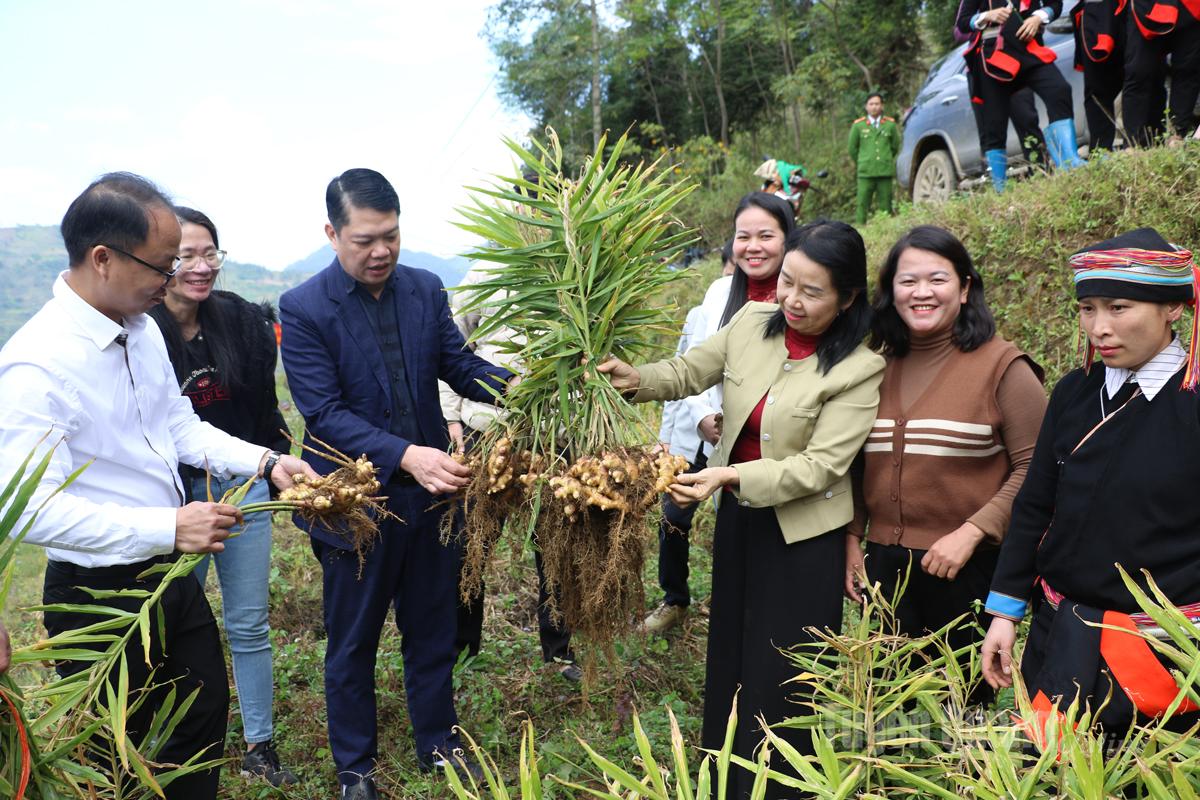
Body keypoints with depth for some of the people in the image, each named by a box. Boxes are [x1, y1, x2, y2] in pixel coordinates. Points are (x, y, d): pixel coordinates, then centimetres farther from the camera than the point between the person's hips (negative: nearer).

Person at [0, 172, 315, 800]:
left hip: (171, 574, 8)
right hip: (97, 593, -8)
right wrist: (168, 529, -29)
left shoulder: (142, 329, 1)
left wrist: (267, 462, -2)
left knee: (205, 712, 23)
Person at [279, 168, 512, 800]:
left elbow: (459, 365, 0)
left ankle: (438, 745, 39)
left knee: (432, 631, 19)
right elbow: (325, 414, -21)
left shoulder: (425, 290, -1)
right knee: (351, 645, 15)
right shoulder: (303, 309, -14)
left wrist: (512, 384, -22)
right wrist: (405, 456, -34)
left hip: (431, 495, 4)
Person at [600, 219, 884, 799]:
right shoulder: (751, 323, -6)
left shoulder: (859, 369, -20)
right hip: (737, 515, 6)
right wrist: (636, 380, -15)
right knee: (728, 650, 21)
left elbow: (821, 465, -24)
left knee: (781, 672, 7)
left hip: (803, 532, -6)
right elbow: (691, 371, 5)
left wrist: (730, 476, -32)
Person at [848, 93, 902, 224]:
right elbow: (852, 148, 14)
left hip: (885, 172, 1)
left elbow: (896, 146, 18)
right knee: (862, 204, -5)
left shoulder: (890, 124, 6)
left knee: (885, 205, 2)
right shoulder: (858, 125, 4)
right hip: (865, 172, -1)